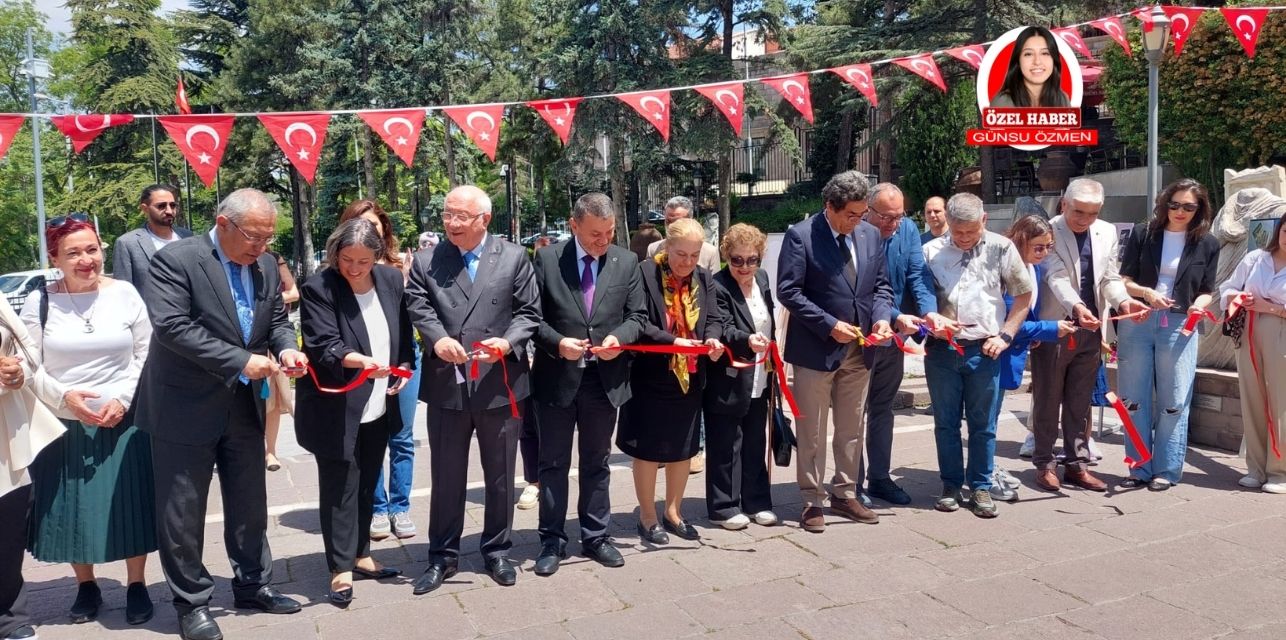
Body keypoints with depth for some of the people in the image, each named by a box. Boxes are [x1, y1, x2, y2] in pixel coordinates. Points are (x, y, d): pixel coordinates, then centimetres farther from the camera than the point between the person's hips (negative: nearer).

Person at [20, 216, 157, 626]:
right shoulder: (40, 301, -2)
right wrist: (64, 396, -15)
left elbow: (146, 356, 0)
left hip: (124, 423, 0)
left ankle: (137, 585, 21)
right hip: (63, 425, 1)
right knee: (73, 509, 9)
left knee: (130, 505, 5)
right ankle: (86, 587, 27)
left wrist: (123, 399, -11)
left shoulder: (124, 293, -2)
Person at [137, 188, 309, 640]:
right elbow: (171, 326, -24)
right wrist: (240, 361, -26)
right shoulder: (175, 260, -16)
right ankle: (191, 602, 21)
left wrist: (286, 348, -11)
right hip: (187, 406, -6)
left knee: (250, 503, 16)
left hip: (244, 404, 6)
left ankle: (253, 586, 32)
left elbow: (277, 319, 12)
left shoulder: (265, 265, 4)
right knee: (183, 513, 5)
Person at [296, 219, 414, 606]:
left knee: (367, 483, 16)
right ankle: (341, 568, 10)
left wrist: (404, 366, 4)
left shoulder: (391, 280, 3)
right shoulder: (319, 288, -14)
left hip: (378, 406, 6)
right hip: (337, 408, -5)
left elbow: (404, 332, 15)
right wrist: (362, 362, -39)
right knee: (340, 487, 0)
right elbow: (323, 346, -24)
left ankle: (360, 555, 30)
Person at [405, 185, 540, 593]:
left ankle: (497, 551, 29)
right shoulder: (426, 262, 5)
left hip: (500, 384, 0)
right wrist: (438, 339, -24)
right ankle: (443, 556, 26)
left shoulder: (514, 258, 2)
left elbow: (529, 313, 0)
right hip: (446, 386, 1)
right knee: (445, 477, 11)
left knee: (500, 476, 12)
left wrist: (507, 343, -18)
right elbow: (419, 308, -5)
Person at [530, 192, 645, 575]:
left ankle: (596, 538, 27)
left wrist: (618, 337, -16)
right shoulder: (547, 259, -5)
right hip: (557, 377, -2)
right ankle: (552, 541, 20)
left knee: (596, 463, 14)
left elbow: (637, 316, 4)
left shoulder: (627, 262, 2)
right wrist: (557, 342, -20)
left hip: (605, 378, 2)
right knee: (553, 464, 8)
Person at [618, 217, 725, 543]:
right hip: (651, 377, -6)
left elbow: (714, 318, 3)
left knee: (683, 449, 15)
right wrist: (671, 341, -29)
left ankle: (673, 513, 31)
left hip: (689, 378, 6)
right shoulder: (644, 273, -13)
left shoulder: (703, 278, 5)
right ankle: (648, 519, 20)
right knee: (648, 450, 5)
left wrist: (713, 338, -18)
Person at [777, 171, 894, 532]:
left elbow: (881, 285, 12)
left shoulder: (870, 234, 6)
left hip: (860, 349, 5)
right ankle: (812, 501, 16)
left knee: (852, 429, 14)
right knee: (812, 432, 5)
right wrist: (830, 325, -19)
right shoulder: (800, 236, -11)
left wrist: (882, 317, -8)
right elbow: (789, 292, -15)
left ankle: (845, 495, 27)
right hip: (816, 349, -5)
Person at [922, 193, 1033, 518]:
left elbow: (1023, 294, 7)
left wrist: (1005, 335, 0)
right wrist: (931, 320, -12)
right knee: (946, 422, 9)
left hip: (983, 350, -1)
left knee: (983, 425, 6)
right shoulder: (931, 251, 1)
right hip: (941, 349, 1)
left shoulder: (1001, 248, 0)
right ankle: (952, 485, 22)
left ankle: (980, 487, 19)